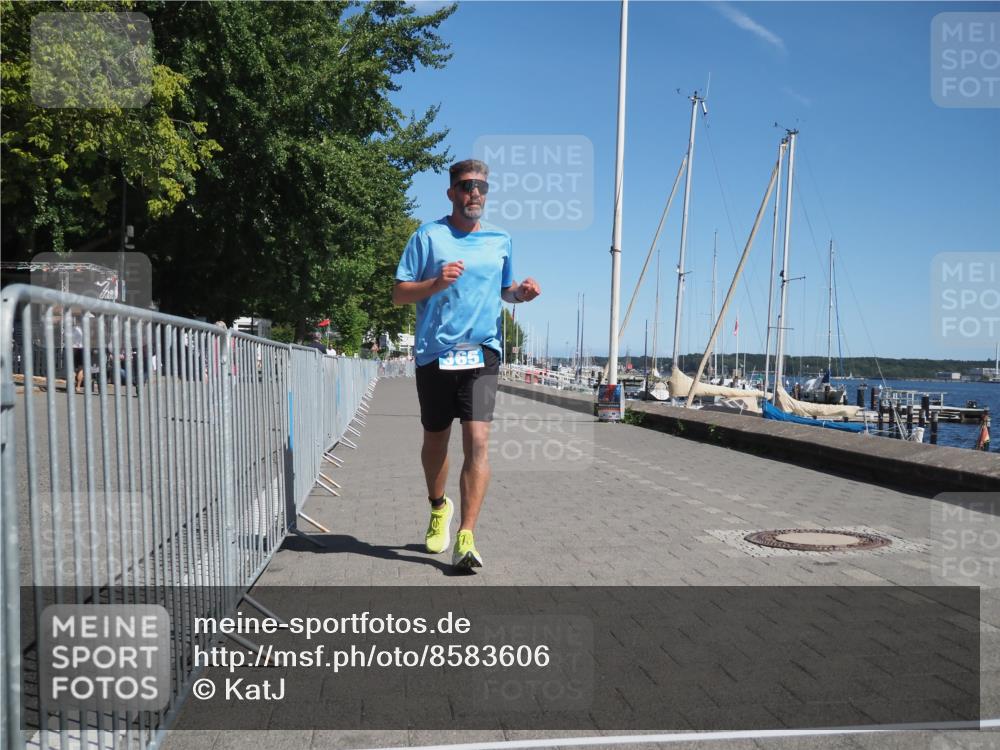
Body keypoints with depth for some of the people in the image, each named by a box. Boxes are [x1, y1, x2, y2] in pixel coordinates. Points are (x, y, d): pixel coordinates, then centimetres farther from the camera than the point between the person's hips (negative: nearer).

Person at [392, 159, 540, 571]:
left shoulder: (500, 239, 12)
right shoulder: (429, 235, 3)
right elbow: (399, 293, 0)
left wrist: (522, 291, 3)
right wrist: (437, 282, -17)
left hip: (482, 352, 1)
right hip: (435, 353, 0)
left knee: (477, 441, -14)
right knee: (435, 441, 13)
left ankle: (466, 538, -11)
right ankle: (439, 508, 41)